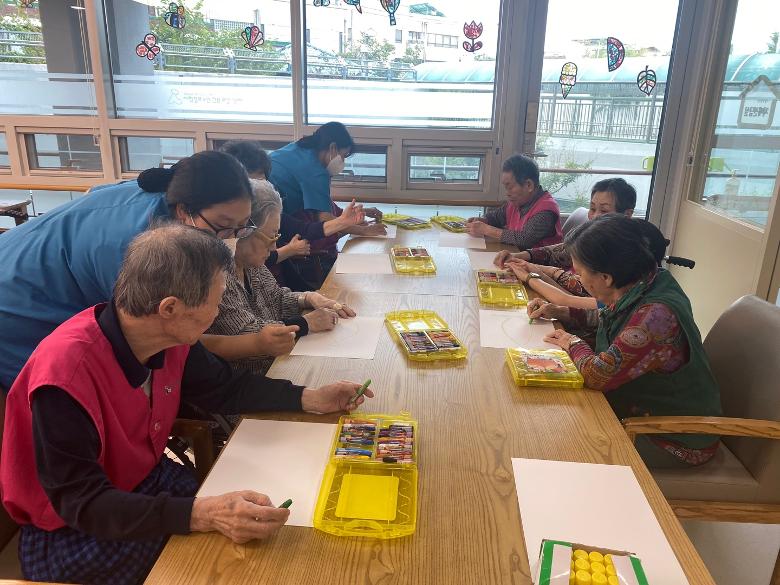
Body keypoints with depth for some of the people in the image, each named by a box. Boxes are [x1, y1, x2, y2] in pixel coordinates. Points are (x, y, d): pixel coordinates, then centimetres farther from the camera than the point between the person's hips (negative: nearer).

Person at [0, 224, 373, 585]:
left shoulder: (170, 338, -11)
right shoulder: (66, 372, -31)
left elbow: (224, 389, 6)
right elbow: (81, 503, -30)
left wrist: (311, 399, 0)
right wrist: (201, 516, -43)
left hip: (149, 480, 6)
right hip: (71, 531, -6)